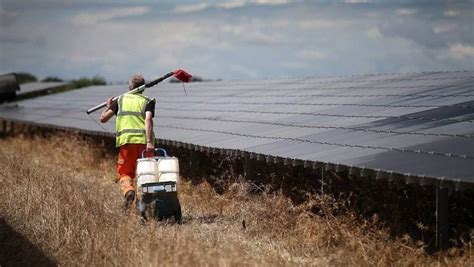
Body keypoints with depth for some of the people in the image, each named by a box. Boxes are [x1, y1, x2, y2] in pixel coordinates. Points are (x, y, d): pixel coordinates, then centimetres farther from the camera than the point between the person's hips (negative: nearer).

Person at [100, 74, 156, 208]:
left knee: (125, 172, 5)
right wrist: (149, 142, -16)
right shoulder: (147, 101, 12)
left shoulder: (121, 99, 17)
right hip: (143, 140, 0)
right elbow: (148, 120, -6)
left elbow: (103, 118, 14)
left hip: (126, 140, 0)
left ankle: (128, 190, -23)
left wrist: (108, 106, 35)